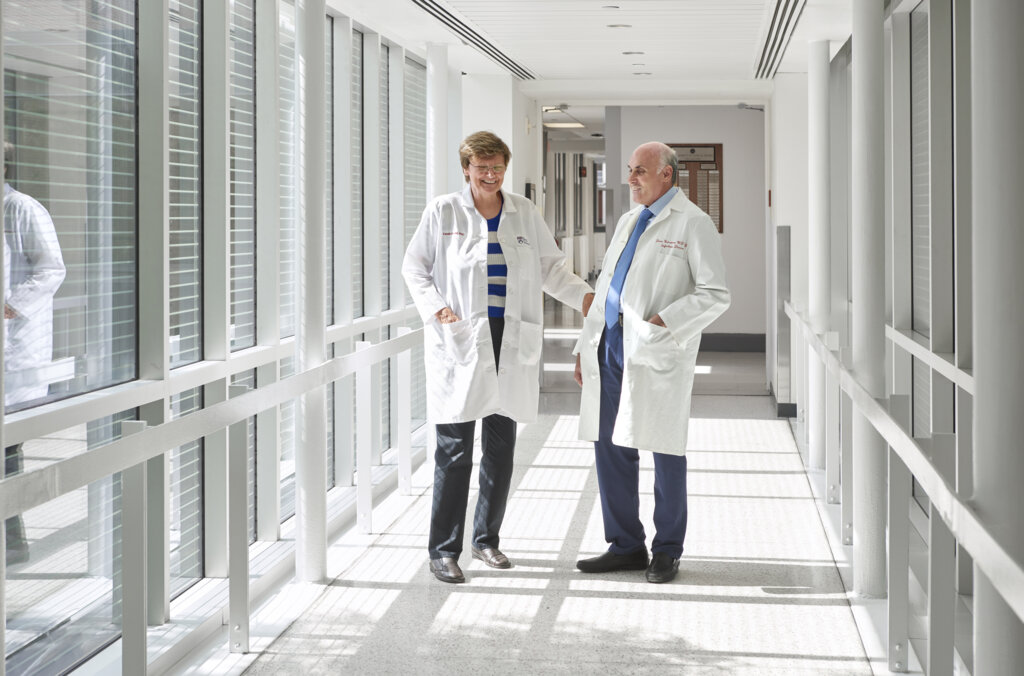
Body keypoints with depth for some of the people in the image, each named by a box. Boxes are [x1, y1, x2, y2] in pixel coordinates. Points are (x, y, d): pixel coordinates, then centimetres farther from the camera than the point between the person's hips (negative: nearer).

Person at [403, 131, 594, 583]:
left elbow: (550, 268, 16)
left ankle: (486, 539, 24)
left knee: (501, 448, 9)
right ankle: (443, 549, 2)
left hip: (511, 343, 4)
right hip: (460, 343, -4)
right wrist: (435, 308, -10)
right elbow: (414, 267, 6)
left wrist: (586, 296, 0)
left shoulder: (523, 213, 11)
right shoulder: (443, 212, 1)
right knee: (455, 450, -6)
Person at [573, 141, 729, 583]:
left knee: (665, 451, 1)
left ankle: (666, 551, 13)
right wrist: (585, 346, 17)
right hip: (612, 346, 7)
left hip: (657, 352, -7)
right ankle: (626, 546, 18)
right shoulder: (628, 222, 19)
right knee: (611, 447, 7)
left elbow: (715, 295, -9)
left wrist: (663, 323, -18)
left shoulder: (693, 224, -4)